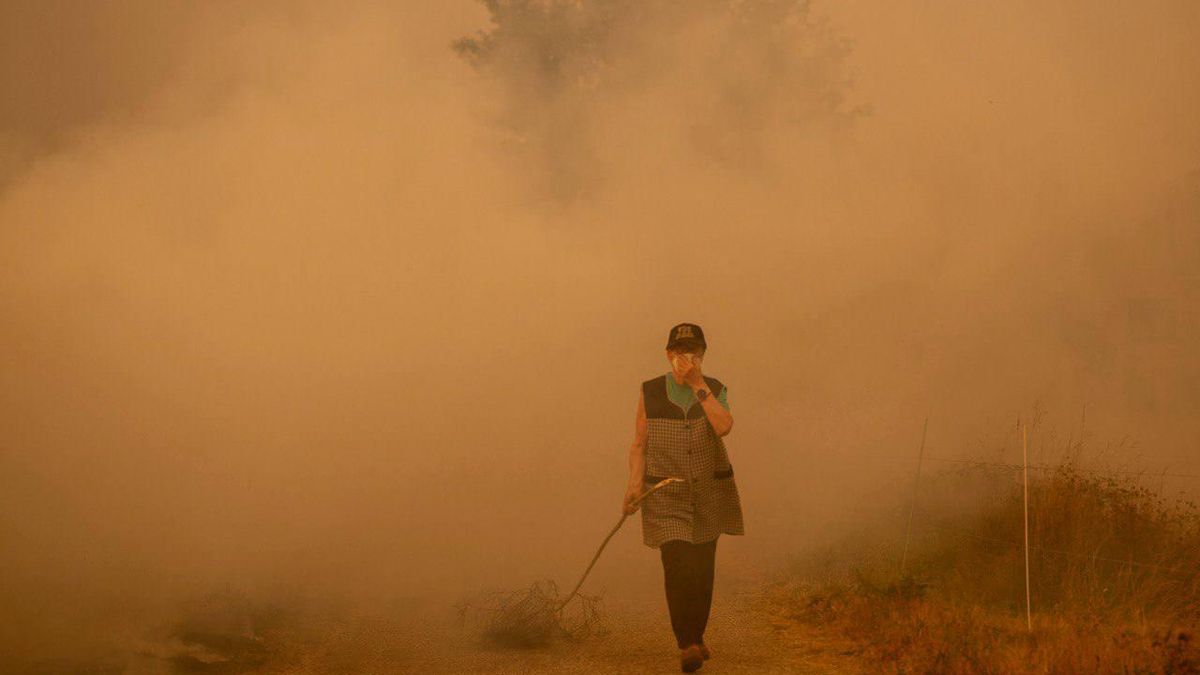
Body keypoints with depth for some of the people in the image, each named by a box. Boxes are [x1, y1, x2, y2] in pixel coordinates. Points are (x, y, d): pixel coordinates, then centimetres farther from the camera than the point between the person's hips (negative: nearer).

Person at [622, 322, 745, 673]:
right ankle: (686, 646, -15)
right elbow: (639, 445, -1)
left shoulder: (715, 390, -2)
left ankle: (696, 635, 27)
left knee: (702, 568, 9)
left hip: (709, 492, 2)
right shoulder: (649, 393, -4)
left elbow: (723, 426, -22)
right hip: (666, 493, -2)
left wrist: (698, 385, -20)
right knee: (676, 565, -16)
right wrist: (635, 484, -14)